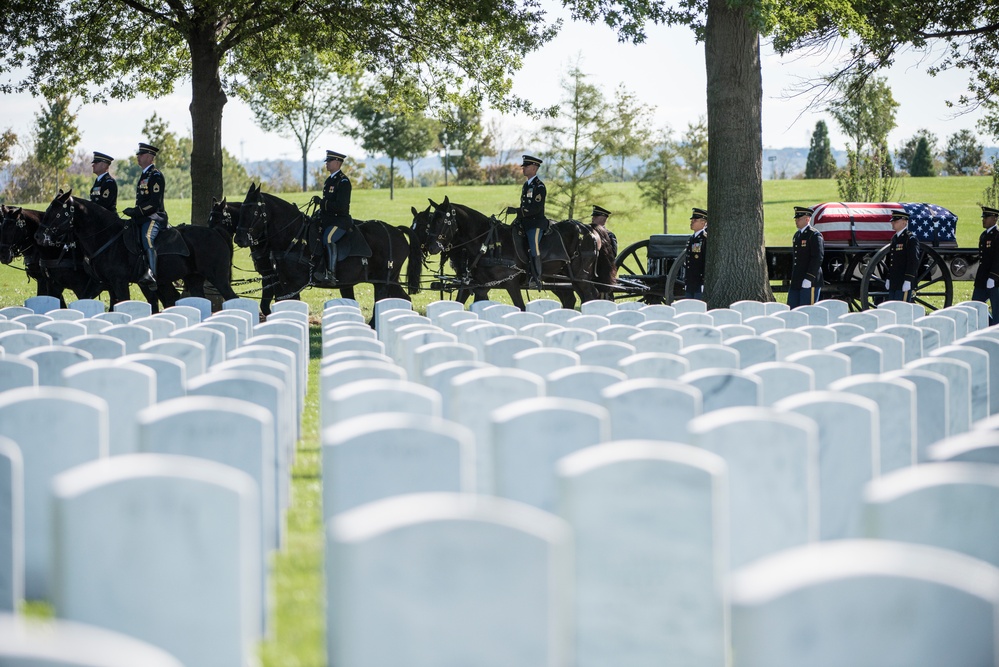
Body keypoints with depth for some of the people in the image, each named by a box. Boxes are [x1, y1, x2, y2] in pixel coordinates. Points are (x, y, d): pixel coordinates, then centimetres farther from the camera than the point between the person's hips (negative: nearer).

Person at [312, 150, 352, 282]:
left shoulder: (343, 181, -11)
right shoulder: (330, 180, 17)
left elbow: (341, 205, -21)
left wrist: (321, 202, -21)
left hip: (340, 220, -10)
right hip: (327, 219, 10)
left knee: (328, 238, -34)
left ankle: (330, 273, -40)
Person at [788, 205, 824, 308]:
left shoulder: (815, 235, -11)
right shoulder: (797, 235, 17)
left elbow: (818, 257, -18)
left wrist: (809, 278, -22)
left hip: (809, 281, -9)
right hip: (795, 282, 9)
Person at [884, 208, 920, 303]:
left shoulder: (911, 239, -9)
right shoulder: (894, 238, 16)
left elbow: (914, 261, -15)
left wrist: (908, 280, -21)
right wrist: (888, 279, 18)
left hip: (904, 284, -9)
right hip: (893, 284, 9)